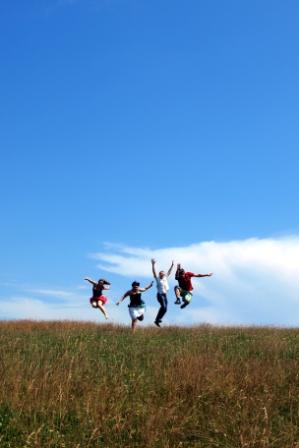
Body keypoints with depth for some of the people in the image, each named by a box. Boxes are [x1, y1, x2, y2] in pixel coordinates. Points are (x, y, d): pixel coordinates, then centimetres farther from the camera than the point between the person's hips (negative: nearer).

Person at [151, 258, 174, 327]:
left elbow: (169, 272, 22)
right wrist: (153, 264, -20)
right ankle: (158, 319, -15)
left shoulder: (165, 278, 12)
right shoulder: (157, 279, -1)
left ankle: (157, 320, 11)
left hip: (165, 295, 6)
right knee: (163, 306, -23)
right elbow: (154, 272, -10)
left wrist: (172, 265, 24)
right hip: (160, 295, -6)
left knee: (165, 308, 3)